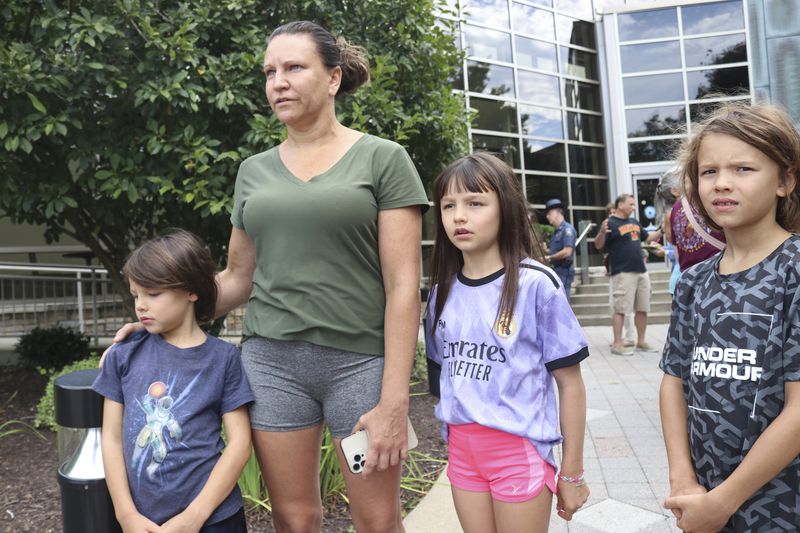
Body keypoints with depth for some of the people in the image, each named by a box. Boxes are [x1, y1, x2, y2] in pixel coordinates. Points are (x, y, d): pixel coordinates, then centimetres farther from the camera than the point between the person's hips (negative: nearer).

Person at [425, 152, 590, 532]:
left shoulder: (535, 284, -12)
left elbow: (570, 384, -7)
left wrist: (572, 473, -4)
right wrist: (456, 442, 10)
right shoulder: (443, 290, 2)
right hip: (461, 450, 5)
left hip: (520, 448, -4)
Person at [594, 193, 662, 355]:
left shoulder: (634, 222, 16)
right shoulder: (611, 223, -8)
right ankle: (617, 344, 0)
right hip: (623, 273, -8)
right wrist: (602, 232, -33)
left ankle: (641, 341, 22)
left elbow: (648, 237, 29)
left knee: (643, 309, 12)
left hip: (641, 271, 8)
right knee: (620, 309, -6)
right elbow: (598, 245, -15)